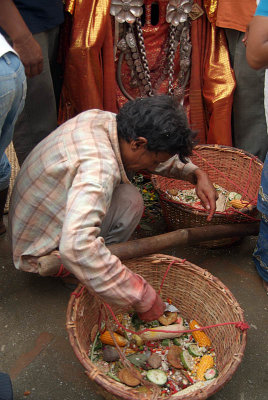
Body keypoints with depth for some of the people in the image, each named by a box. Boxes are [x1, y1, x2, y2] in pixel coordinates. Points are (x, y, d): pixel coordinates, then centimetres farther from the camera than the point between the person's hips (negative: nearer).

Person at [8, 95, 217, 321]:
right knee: (129, 199, -23)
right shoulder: (99, 168, -37)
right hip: (43, 252, -9)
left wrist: (197, 174, -4)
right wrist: (143, 298, -41)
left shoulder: (101, 118, -9)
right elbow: (76, 248, -49)